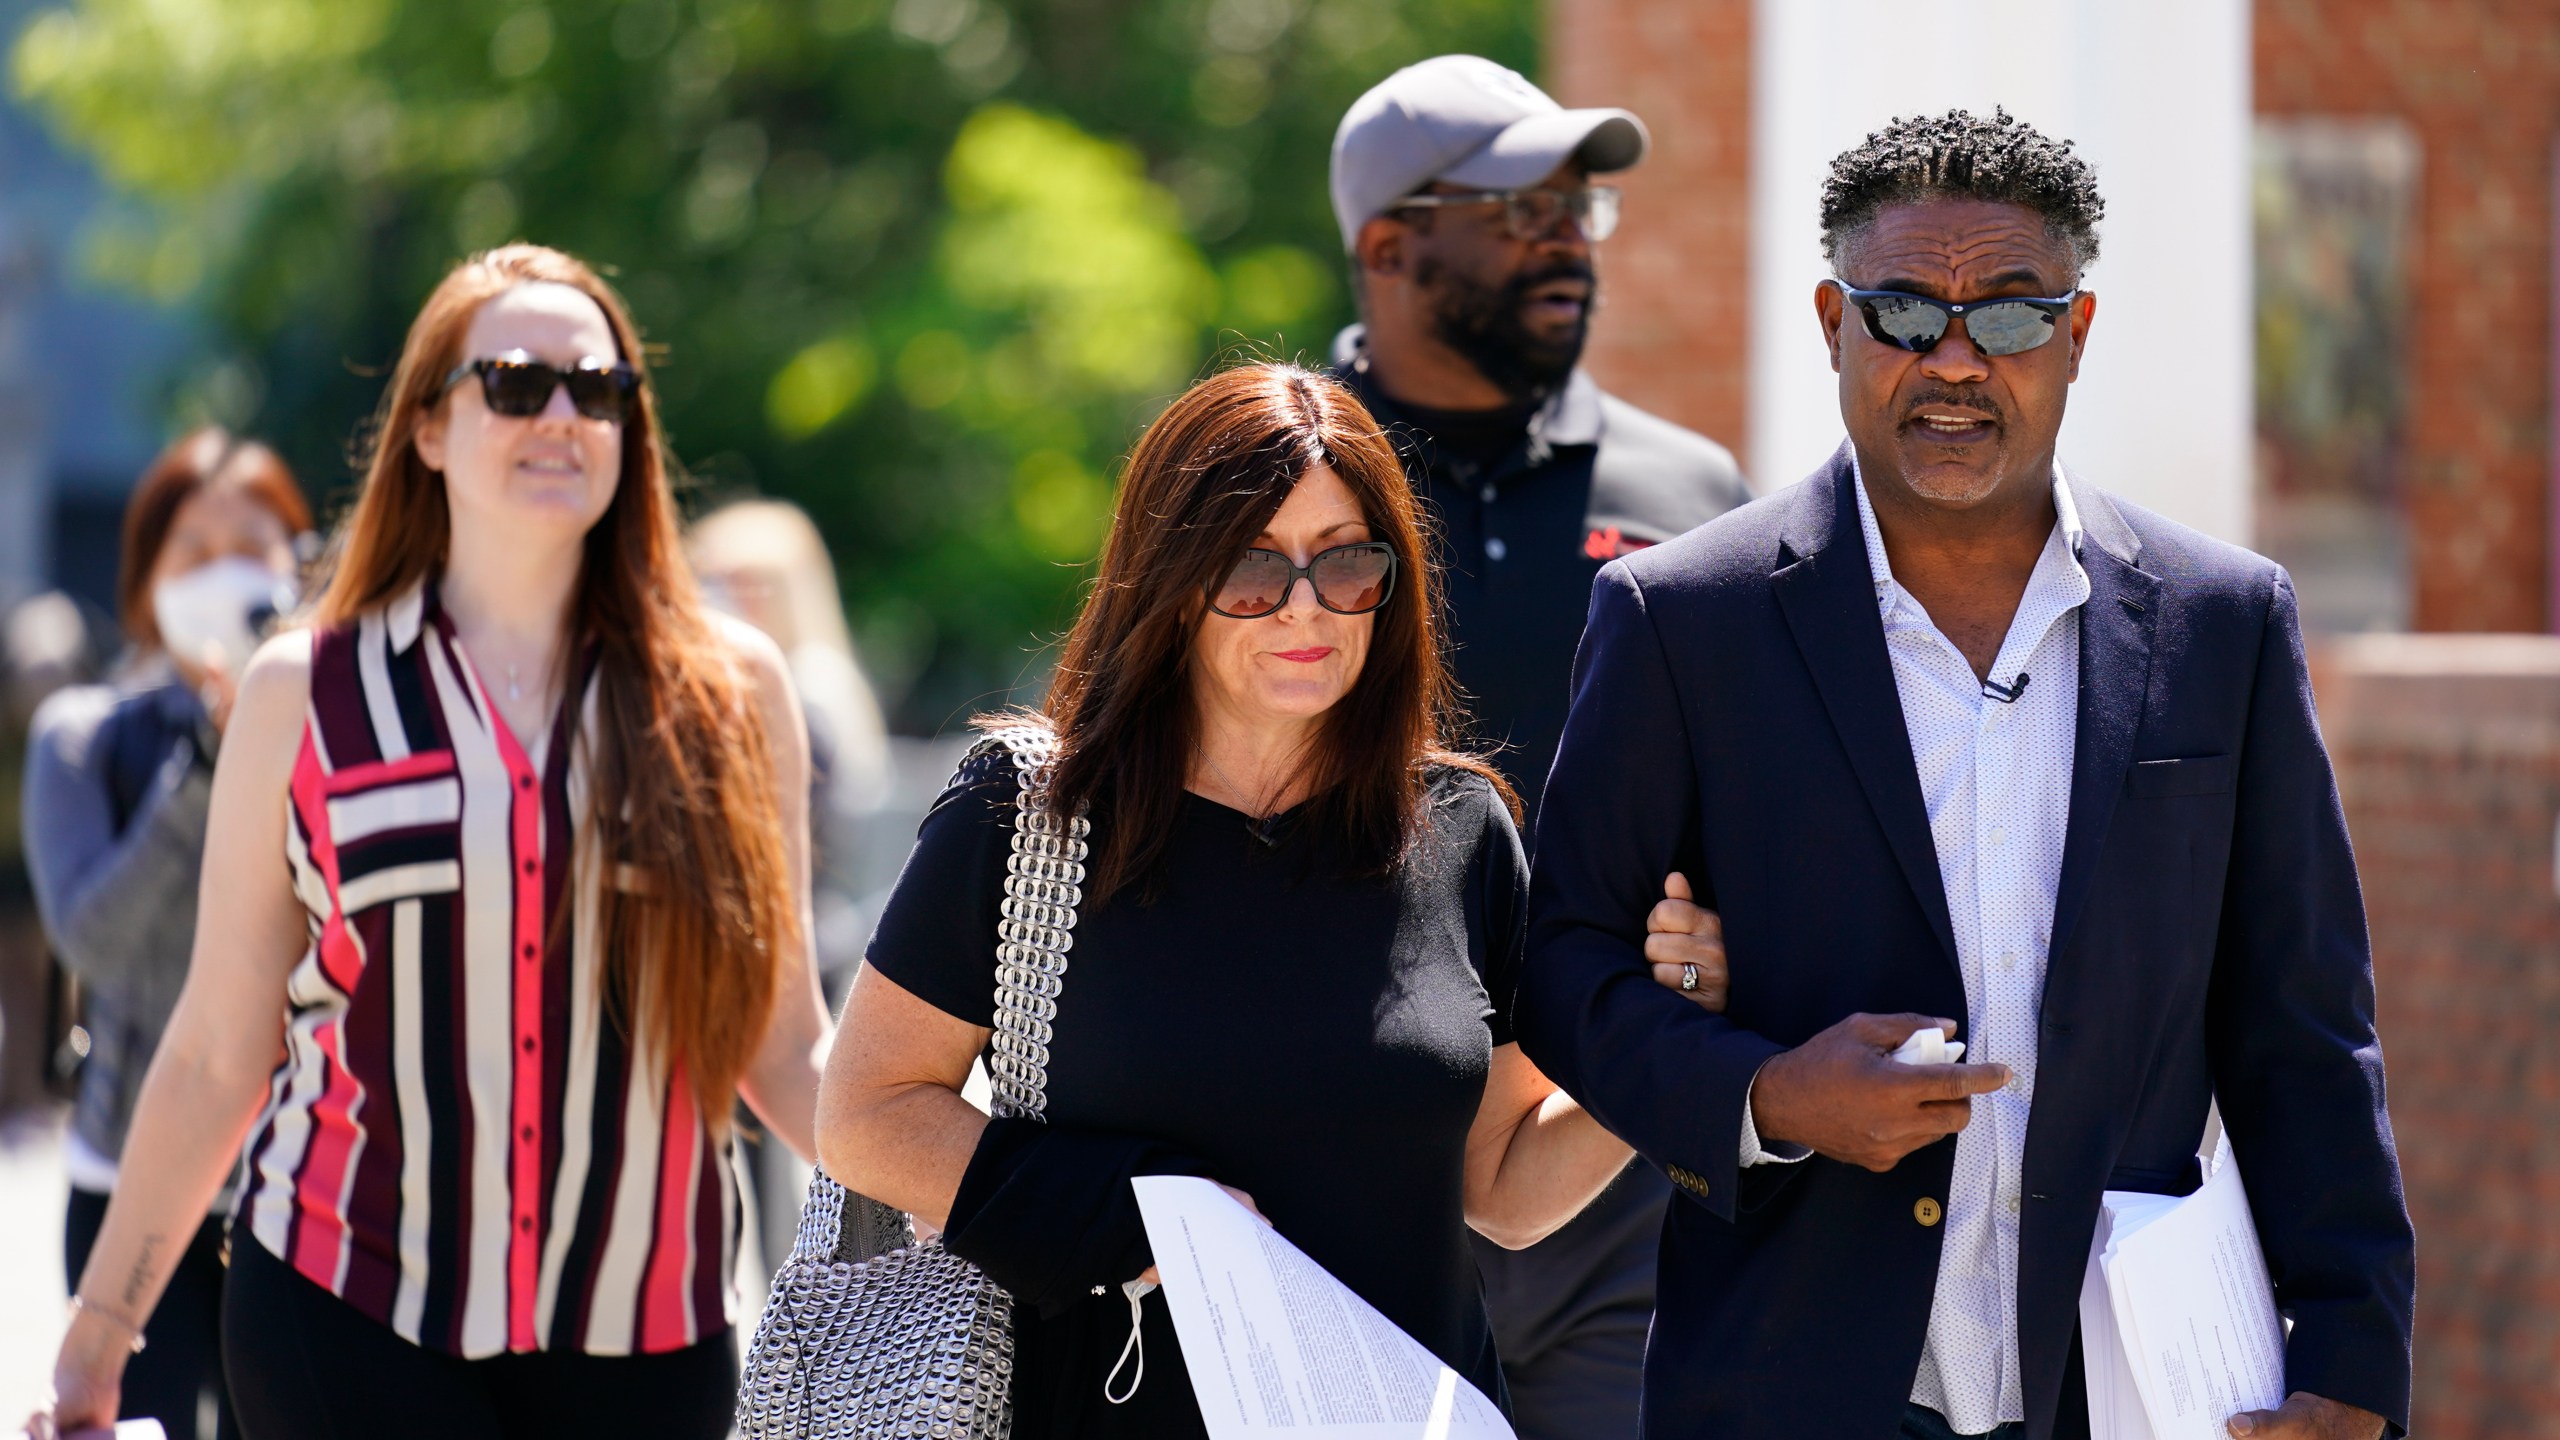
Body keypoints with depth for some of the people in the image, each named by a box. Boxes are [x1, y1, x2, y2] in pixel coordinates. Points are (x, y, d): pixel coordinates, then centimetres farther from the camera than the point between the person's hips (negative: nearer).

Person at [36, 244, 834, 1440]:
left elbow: (786, 1051, 8)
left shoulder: (728, 691, 7)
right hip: (348, 1327, -1)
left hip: (642, 1340, 1)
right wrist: (95, 1335, 7)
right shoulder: (304, 692, 5)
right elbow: (218, 1052, 8)